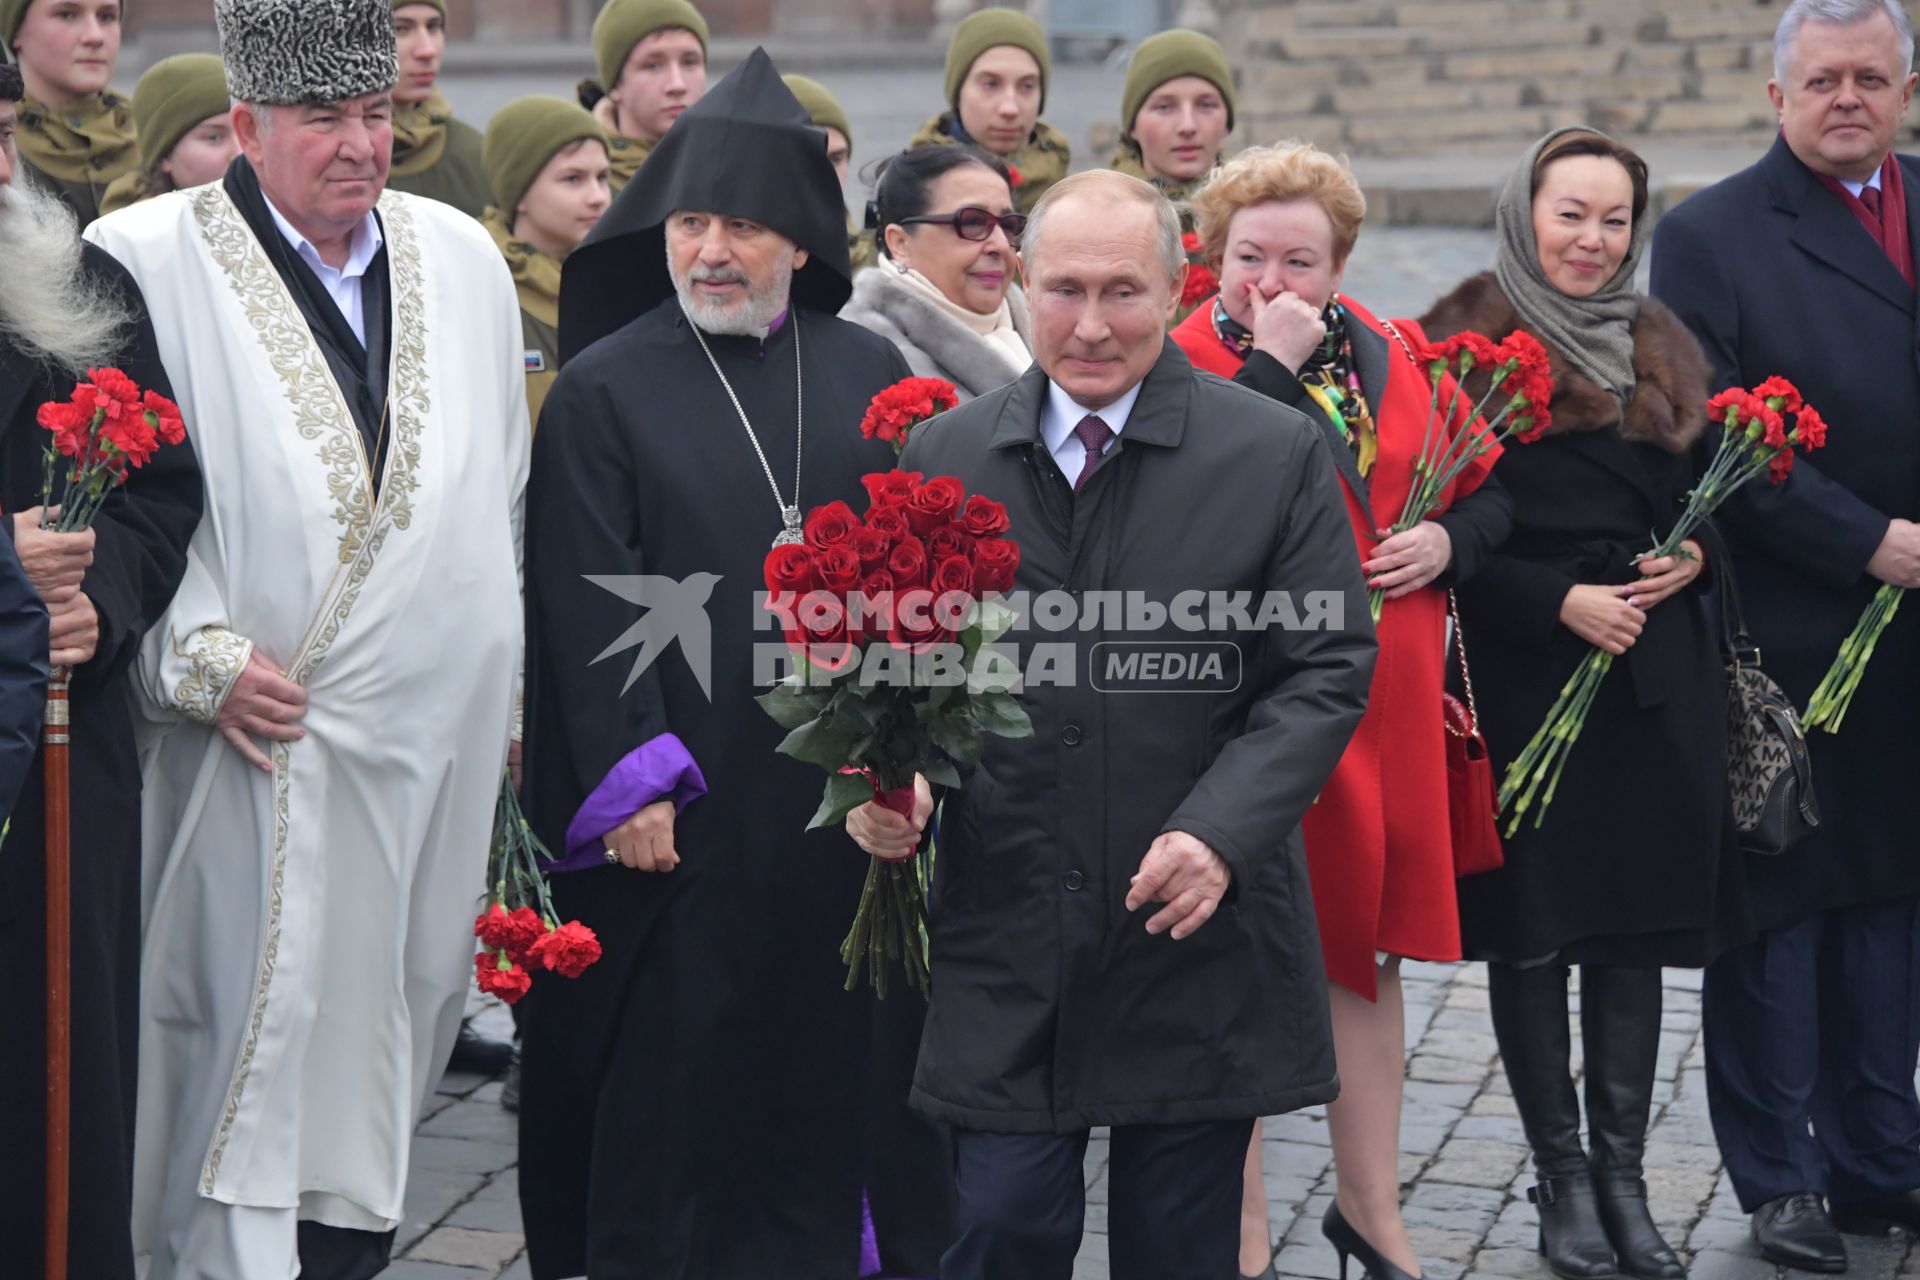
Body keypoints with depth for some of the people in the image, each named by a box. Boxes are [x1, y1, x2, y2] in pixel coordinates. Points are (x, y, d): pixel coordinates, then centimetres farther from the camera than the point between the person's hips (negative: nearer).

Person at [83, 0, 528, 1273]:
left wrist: (506, 694, 15)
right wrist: (201, 660, -15)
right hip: (256, 736, -5)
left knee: (385, 1039, 12)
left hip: (437, 741, 5)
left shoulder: (465, 258, 9)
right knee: (252, 1037, -3)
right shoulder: (148, 261, -7)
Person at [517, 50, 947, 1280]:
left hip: (843, 803, 3)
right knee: (666, 1081, 4)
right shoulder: (601, 391, -3)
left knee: (823, 1075, 11)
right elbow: (592, 607, -7)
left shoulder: (873, 378, 7)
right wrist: (630, 784, -13)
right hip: (679, 808, -3)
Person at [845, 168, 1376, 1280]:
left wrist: (1222, 830, -17)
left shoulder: (1278, 455, -2)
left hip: (1197, 937, -1)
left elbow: (1329, 667, -4)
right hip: (1004, 934, 1)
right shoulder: (942, 459, 6)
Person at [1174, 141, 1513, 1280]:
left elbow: (1489, 493, 17)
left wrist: (1447, 541, -3)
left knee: (1371, 947, 15)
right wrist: (1271, 367, -24)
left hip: (1387, 700, 5)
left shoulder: (1395, 359, 8)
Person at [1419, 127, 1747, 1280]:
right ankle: (1564, 1178, 15)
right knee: (1534, 928, 2)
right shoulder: (1468, 345, -4)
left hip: (1662, 673, 4)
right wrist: (1560, 600, -16)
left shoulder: (1666, 351, 13)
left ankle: (1624, 1175, 17)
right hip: (1526, 670, -4)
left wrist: (1693, 556, -3)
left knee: (1637, 923, 7)